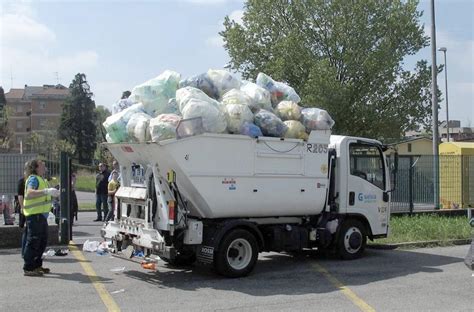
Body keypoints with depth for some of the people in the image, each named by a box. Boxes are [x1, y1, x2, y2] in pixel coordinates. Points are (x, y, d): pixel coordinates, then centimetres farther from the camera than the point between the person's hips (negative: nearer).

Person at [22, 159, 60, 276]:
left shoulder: (41, 179, 19)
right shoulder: (33, 179, -13)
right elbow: (30, 193, -31)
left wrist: (52, 192, 25)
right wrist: (46, 191, -37)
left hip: (41, 214, 10)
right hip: (34, 214, -10)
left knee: (43, 240, 16)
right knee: (33, 241, -8)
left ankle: (37, 265, 26)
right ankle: (28, 268, -3)